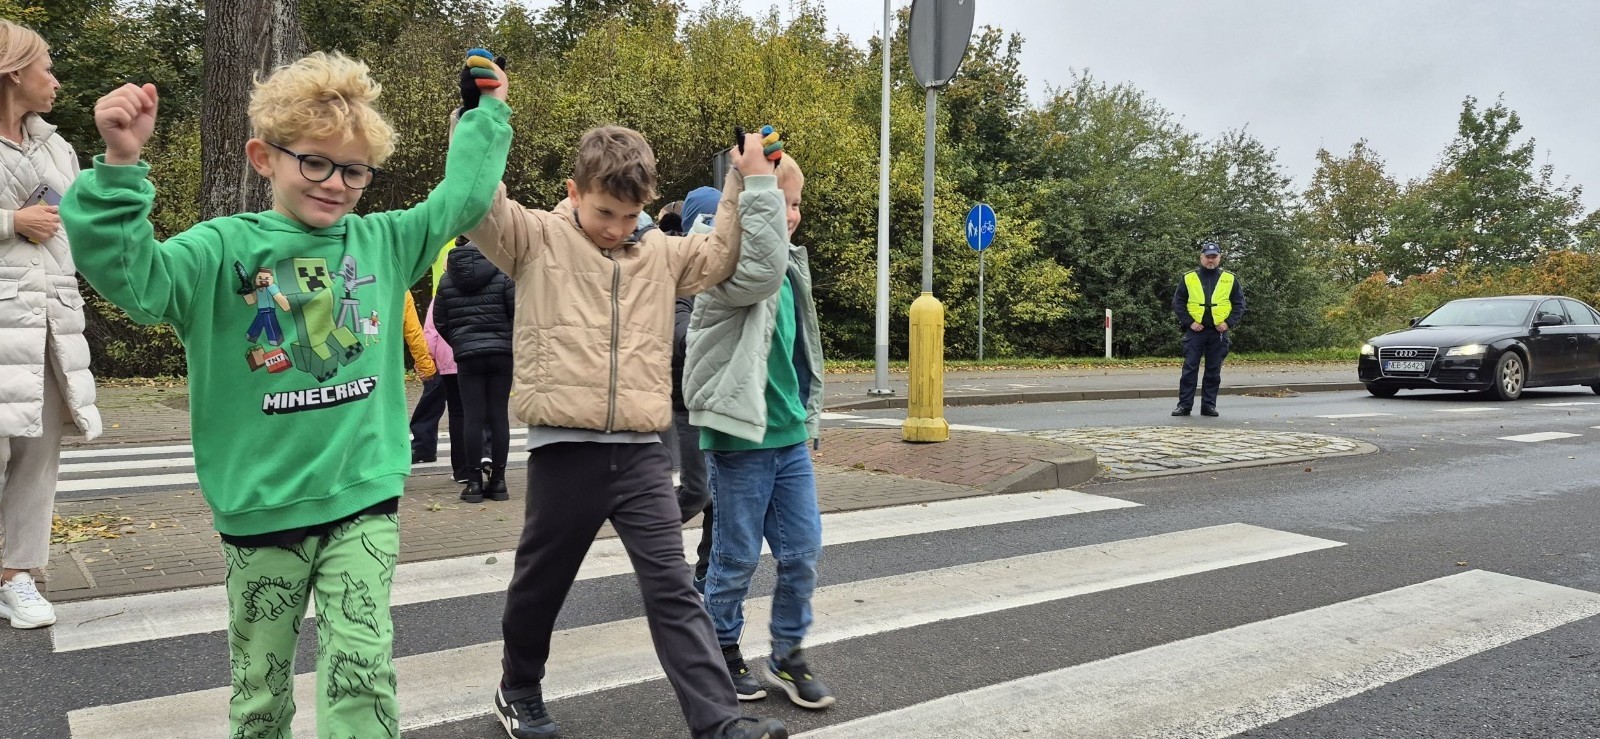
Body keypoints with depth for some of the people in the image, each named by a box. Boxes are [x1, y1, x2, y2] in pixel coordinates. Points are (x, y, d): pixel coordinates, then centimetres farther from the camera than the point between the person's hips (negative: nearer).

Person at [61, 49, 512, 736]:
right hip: (262, 506, -1)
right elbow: (130, 275, -20)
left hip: (365, 498, 1)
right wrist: (119, 167, -32)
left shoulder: (384, 242, 4)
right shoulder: (225, 248, -6)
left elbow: (461, 198, 13)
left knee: (361, 674, -5)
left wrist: (488, 111, 19)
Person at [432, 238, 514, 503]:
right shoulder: (502, 274, -1)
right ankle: (498, 480, 7)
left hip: (467, 356, 1)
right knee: (498, 415, 4)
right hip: (501, 353, -1)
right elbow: (519, 312, -4)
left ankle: (474, 481, 3)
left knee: (473, 417, 2)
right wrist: (512, 343, 10)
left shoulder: (447, 280, 7)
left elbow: (440, 322, 9)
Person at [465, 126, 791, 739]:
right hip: (563, 451, -2)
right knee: (540, 584, 15)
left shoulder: (662, 253, 13)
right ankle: (519, 689, 40)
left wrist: (750, 179, 8)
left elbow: (731, 254, 16)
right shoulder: (537, 239, 1)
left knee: (672, 588, 1)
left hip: (641, 453, 3)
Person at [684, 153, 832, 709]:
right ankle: (722, 652, 26)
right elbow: (763, 269, -38)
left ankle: (787, 656, 25)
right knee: (738, 557, 6)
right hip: (739, 439, -7)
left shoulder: (792, 265, 12)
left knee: (803, 551, 9)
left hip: (790, 437, 7)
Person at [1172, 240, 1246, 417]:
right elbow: (1178, 304, 4)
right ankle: (1184, 405, 1)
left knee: (1214, 371, 5)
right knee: (1189, 369, -3)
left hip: (1219, 332, 1)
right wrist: (1189, 322, -7)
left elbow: (1239, 304, 9)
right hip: (1195, 331, -1)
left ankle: (1209, 405, 12)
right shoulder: (1188, 278, 4)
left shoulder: (1230, 279, 8)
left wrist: (1229, 323, -5)